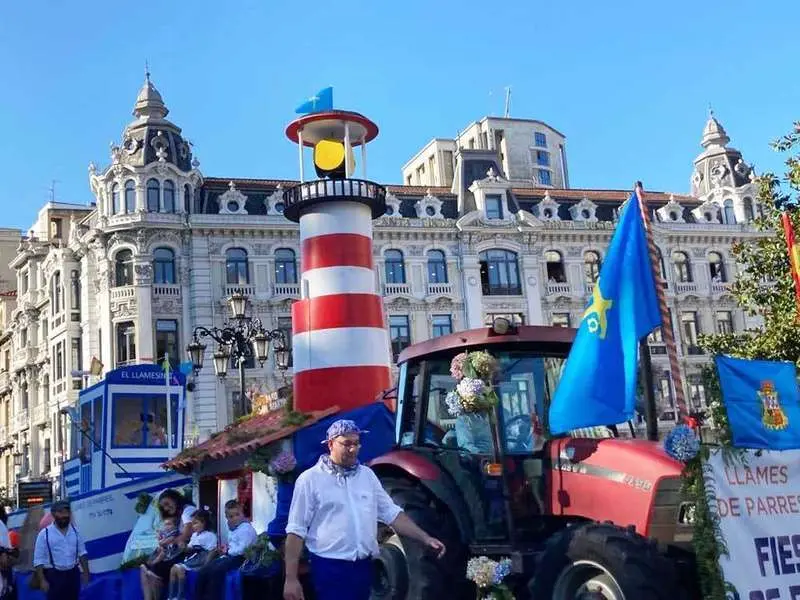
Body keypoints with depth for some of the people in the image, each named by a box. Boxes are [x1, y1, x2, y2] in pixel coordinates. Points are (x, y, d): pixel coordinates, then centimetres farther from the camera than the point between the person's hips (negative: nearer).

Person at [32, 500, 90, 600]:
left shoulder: (75, 531, 6)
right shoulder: (45, 534, -8)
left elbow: (82, 553, 12)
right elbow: (38, 560, -8)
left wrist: (85, 572, 7)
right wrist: (43, 580, -13)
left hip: (73, 574, 4)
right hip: (54, 575, -4)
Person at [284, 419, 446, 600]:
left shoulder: (367, 475, 10)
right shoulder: (310, 479, -6)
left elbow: (392, 514, 11)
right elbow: (296, 531, -6)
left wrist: (425, 539, -1)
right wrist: (291, 579, -11)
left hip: (364, 566, 5)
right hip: (329, 568, -5)